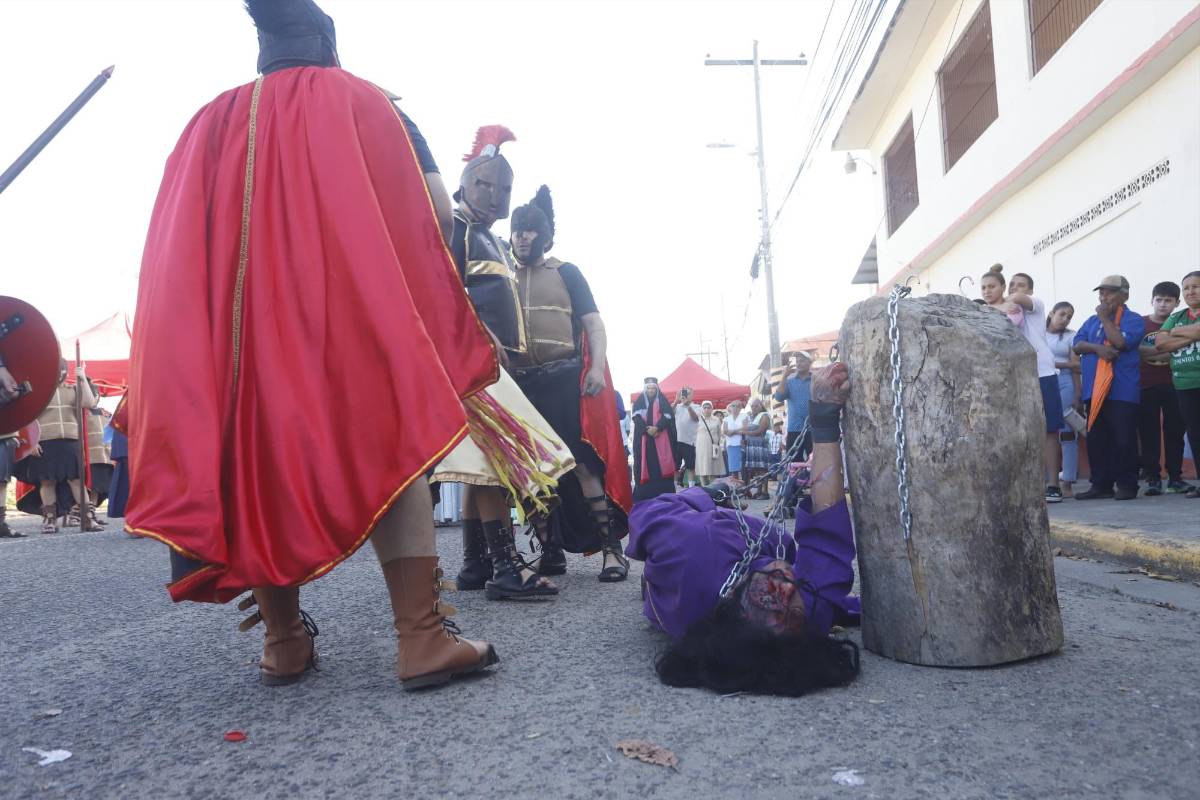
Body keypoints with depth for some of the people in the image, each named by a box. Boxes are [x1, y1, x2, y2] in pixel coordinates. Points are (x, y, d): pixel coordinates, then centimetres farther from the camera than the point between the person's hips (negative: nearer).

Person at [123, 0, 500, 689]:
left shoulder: (214, 122, 19)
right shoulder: (366, 104, 11)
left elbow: (180, 244, 13)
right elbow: (435, 209, 1)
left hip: (237, 321, 3)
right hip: (357, 318, -3)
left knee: (258, 457, 8)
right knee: (387, 448, -5)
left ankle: (284, 641, 10)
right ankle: (423, 638, -12)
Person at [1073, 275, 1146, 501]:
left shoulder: (1133, 320, 1)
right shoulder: (1092, 321, 19)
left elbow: (1121, 342, -17)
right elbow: (1078, 345, 7)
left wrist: (1105, 318, -6)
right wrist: (1097, 348, -12)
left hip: (1122, 391, -6)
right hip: (1094, 390, 6)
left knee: (1123, 440, -6)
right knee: (1096, 440, 7)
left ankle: (1127, 485, 4)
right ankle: (1100, 484, 14)